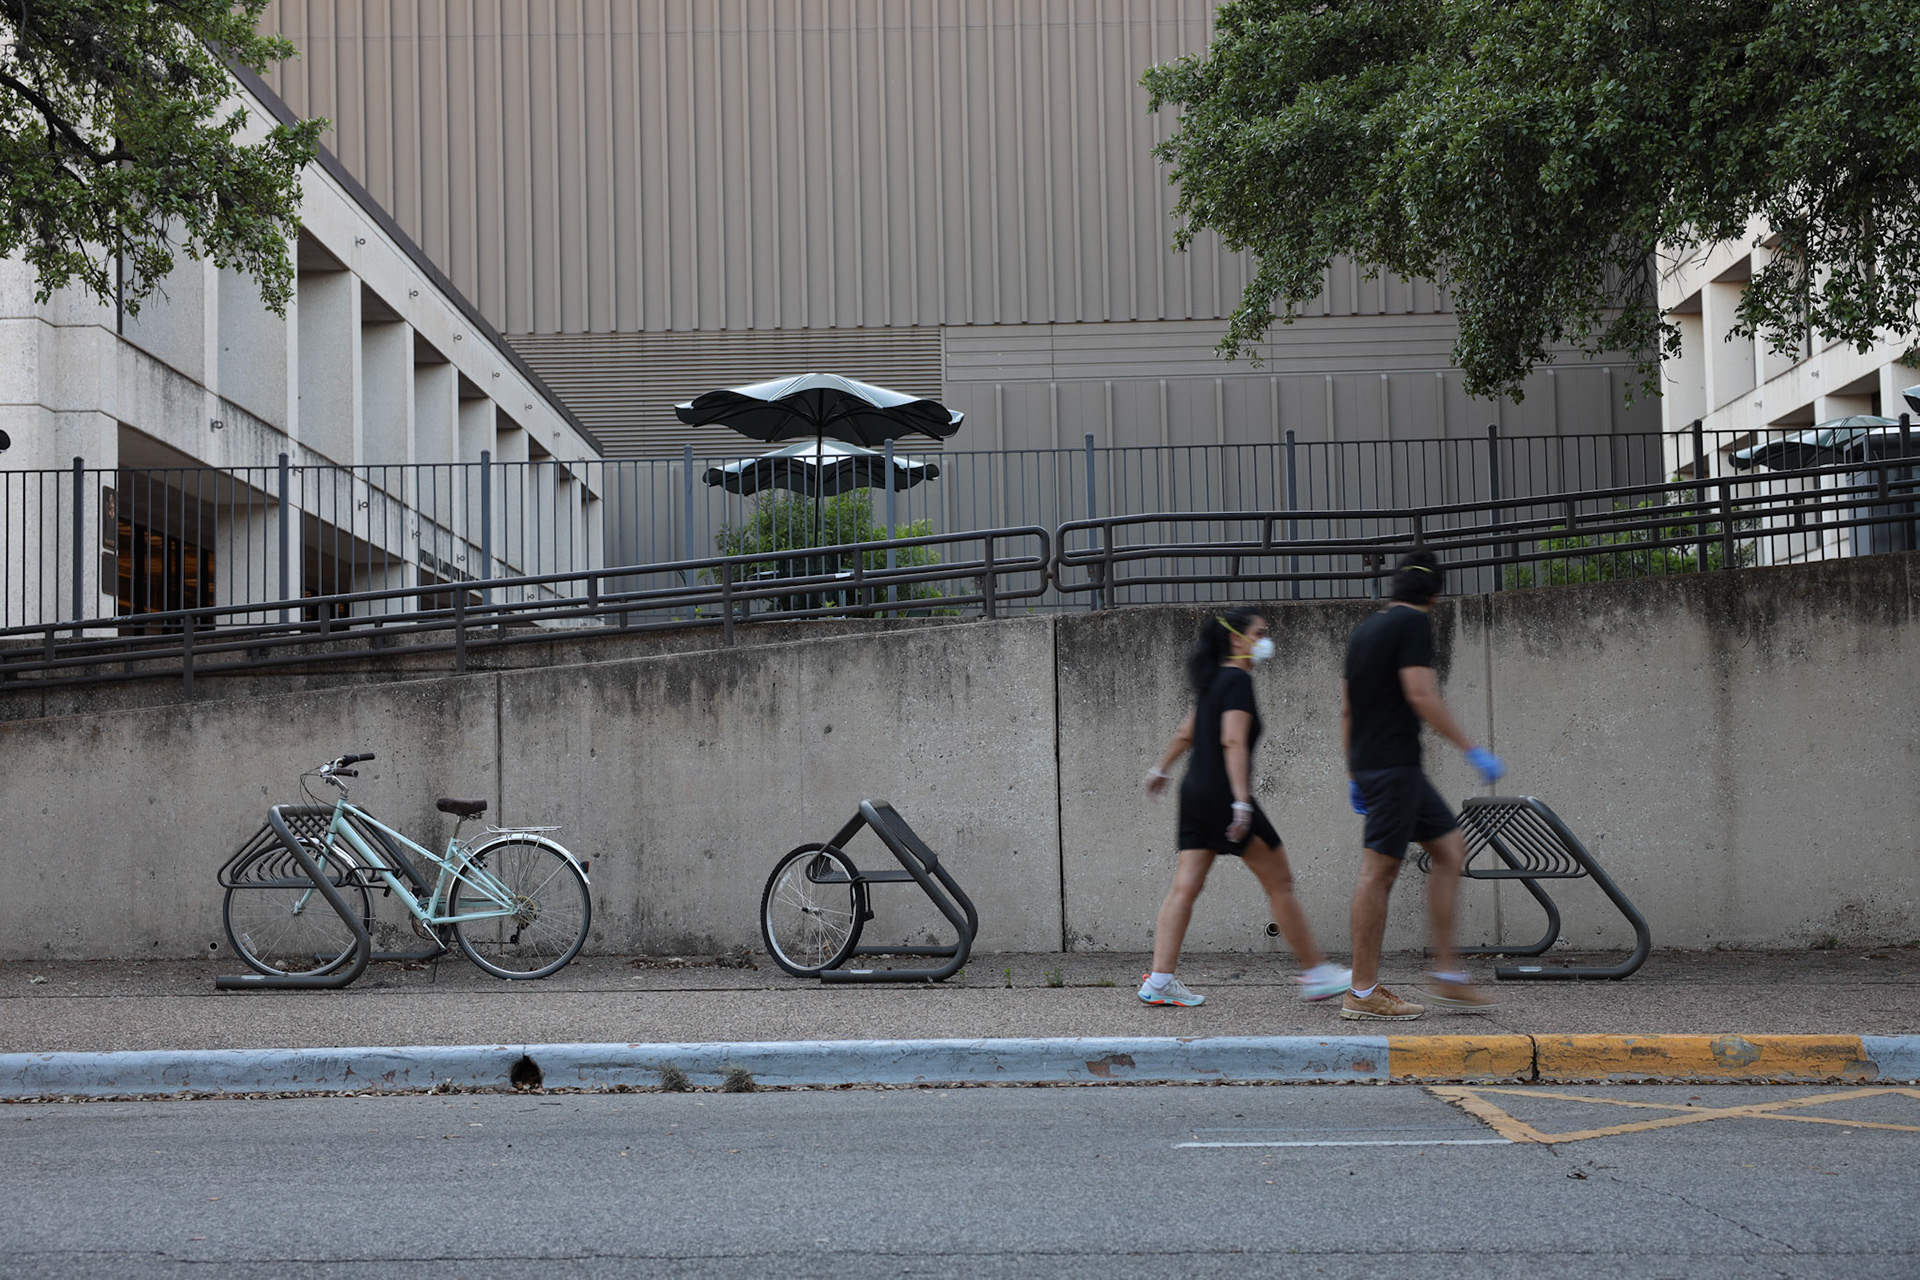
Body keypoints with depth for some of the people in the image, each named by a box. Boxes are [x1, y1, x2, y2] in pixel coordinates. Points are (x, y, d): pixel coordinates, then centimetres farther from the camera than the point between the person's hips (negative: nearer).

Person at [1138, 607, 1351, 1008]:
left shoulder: (1213, 681, 16)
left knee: (1184, 888, 3)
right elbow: (1233, 741, -22)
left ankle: (1159, 980, -3)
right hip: (1222, 795, -9)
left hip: (1195, 794, 9)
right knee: (1280, 883, 0)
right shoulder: (1238, 680, -12)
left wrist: (1161, 769, 40)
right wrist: (1241, 801, -28)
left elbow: (1186, 733, 27)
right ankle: (1317, 975, 7)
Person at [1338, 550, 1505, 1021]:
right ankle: (1363, 991, -5)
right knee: (1379, 869, -7)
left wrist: (1354, 774, 24)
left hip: (1369, 763, 9)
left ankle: (1446, 973, 10)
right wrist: (1472, 750, -12)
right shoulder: (1413, 623, -7)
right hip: (1394, 764, -9)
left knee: (1451, 848, 11)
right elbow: (1421, 695, -16)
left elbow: (1346, 707, 20)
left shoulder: (1364, 630, 18)